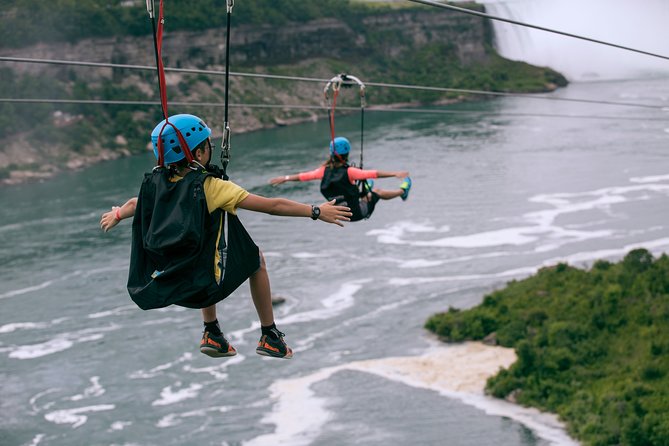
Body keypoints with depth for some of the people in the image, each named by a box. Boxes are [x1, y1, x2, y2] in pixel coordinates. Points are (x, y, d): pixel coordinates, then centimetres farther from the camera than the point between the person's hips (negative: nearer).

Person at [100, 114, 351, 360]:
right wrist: (317, 212, -3)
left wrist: (115, 216, 47)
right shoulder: (210, 187, -13)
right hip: (203, 287, -6)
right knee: (256, 259, 21)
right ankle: (270, 337, 27)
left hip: (160, 285, 6)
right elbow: (273, 206, -11)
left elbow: (134, 205, 25)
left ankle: (212, 335, 36)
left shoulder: (155, 183, 2)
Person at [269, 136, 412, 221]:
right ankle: (403, 190, 46)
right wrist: (395, 173, -29)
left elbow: (304, 176, -4)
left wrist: (285, 178, 8)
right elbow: (373, 174, -30)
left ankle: (365, 191, 68)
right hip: (358, 214, -4)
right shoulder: (349, 172, -28)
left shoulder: (325, 172, -14)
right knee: (377, 192, 20)